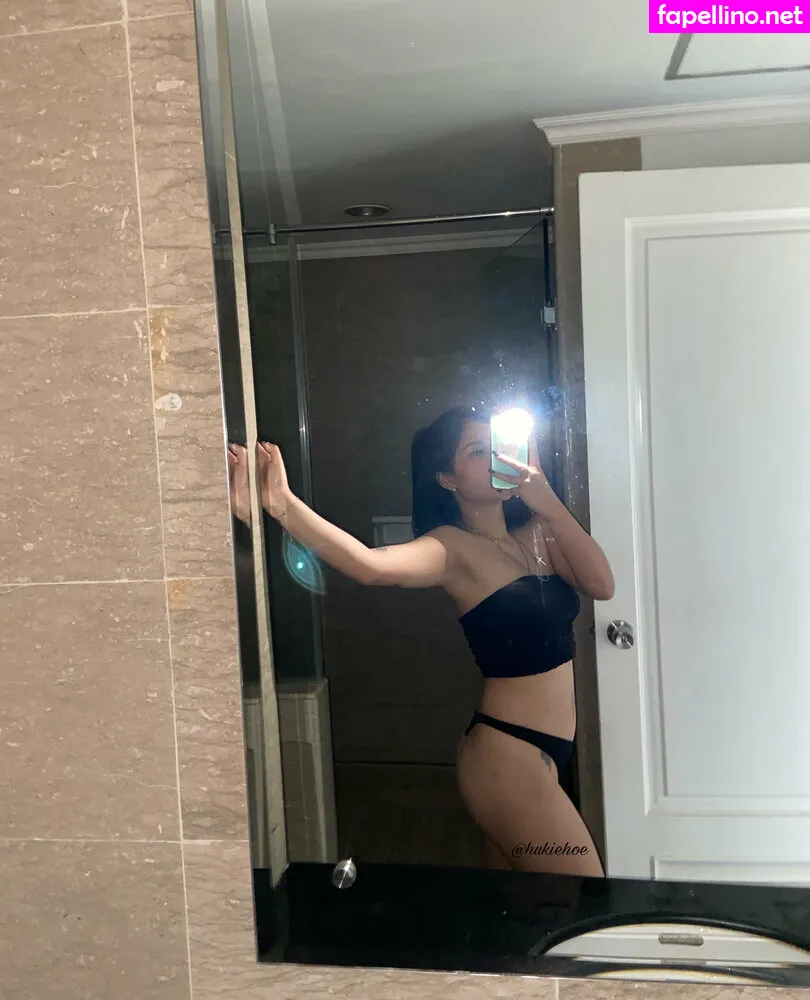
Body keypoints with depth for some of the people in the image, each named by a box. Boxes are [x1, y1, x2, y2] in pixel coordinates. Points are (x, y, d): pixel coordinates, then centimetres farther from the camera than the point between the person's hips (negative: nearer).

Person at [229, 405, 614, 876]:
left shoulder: (538, 533, 8)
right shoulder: (455, 546, -13)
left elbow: (602, 585, -7)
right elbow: (374, 565, -33)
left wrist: (549, 503, -15)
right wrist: (286, 507, -45)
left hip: (537, 752, 7)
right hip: (511, 757, -7)